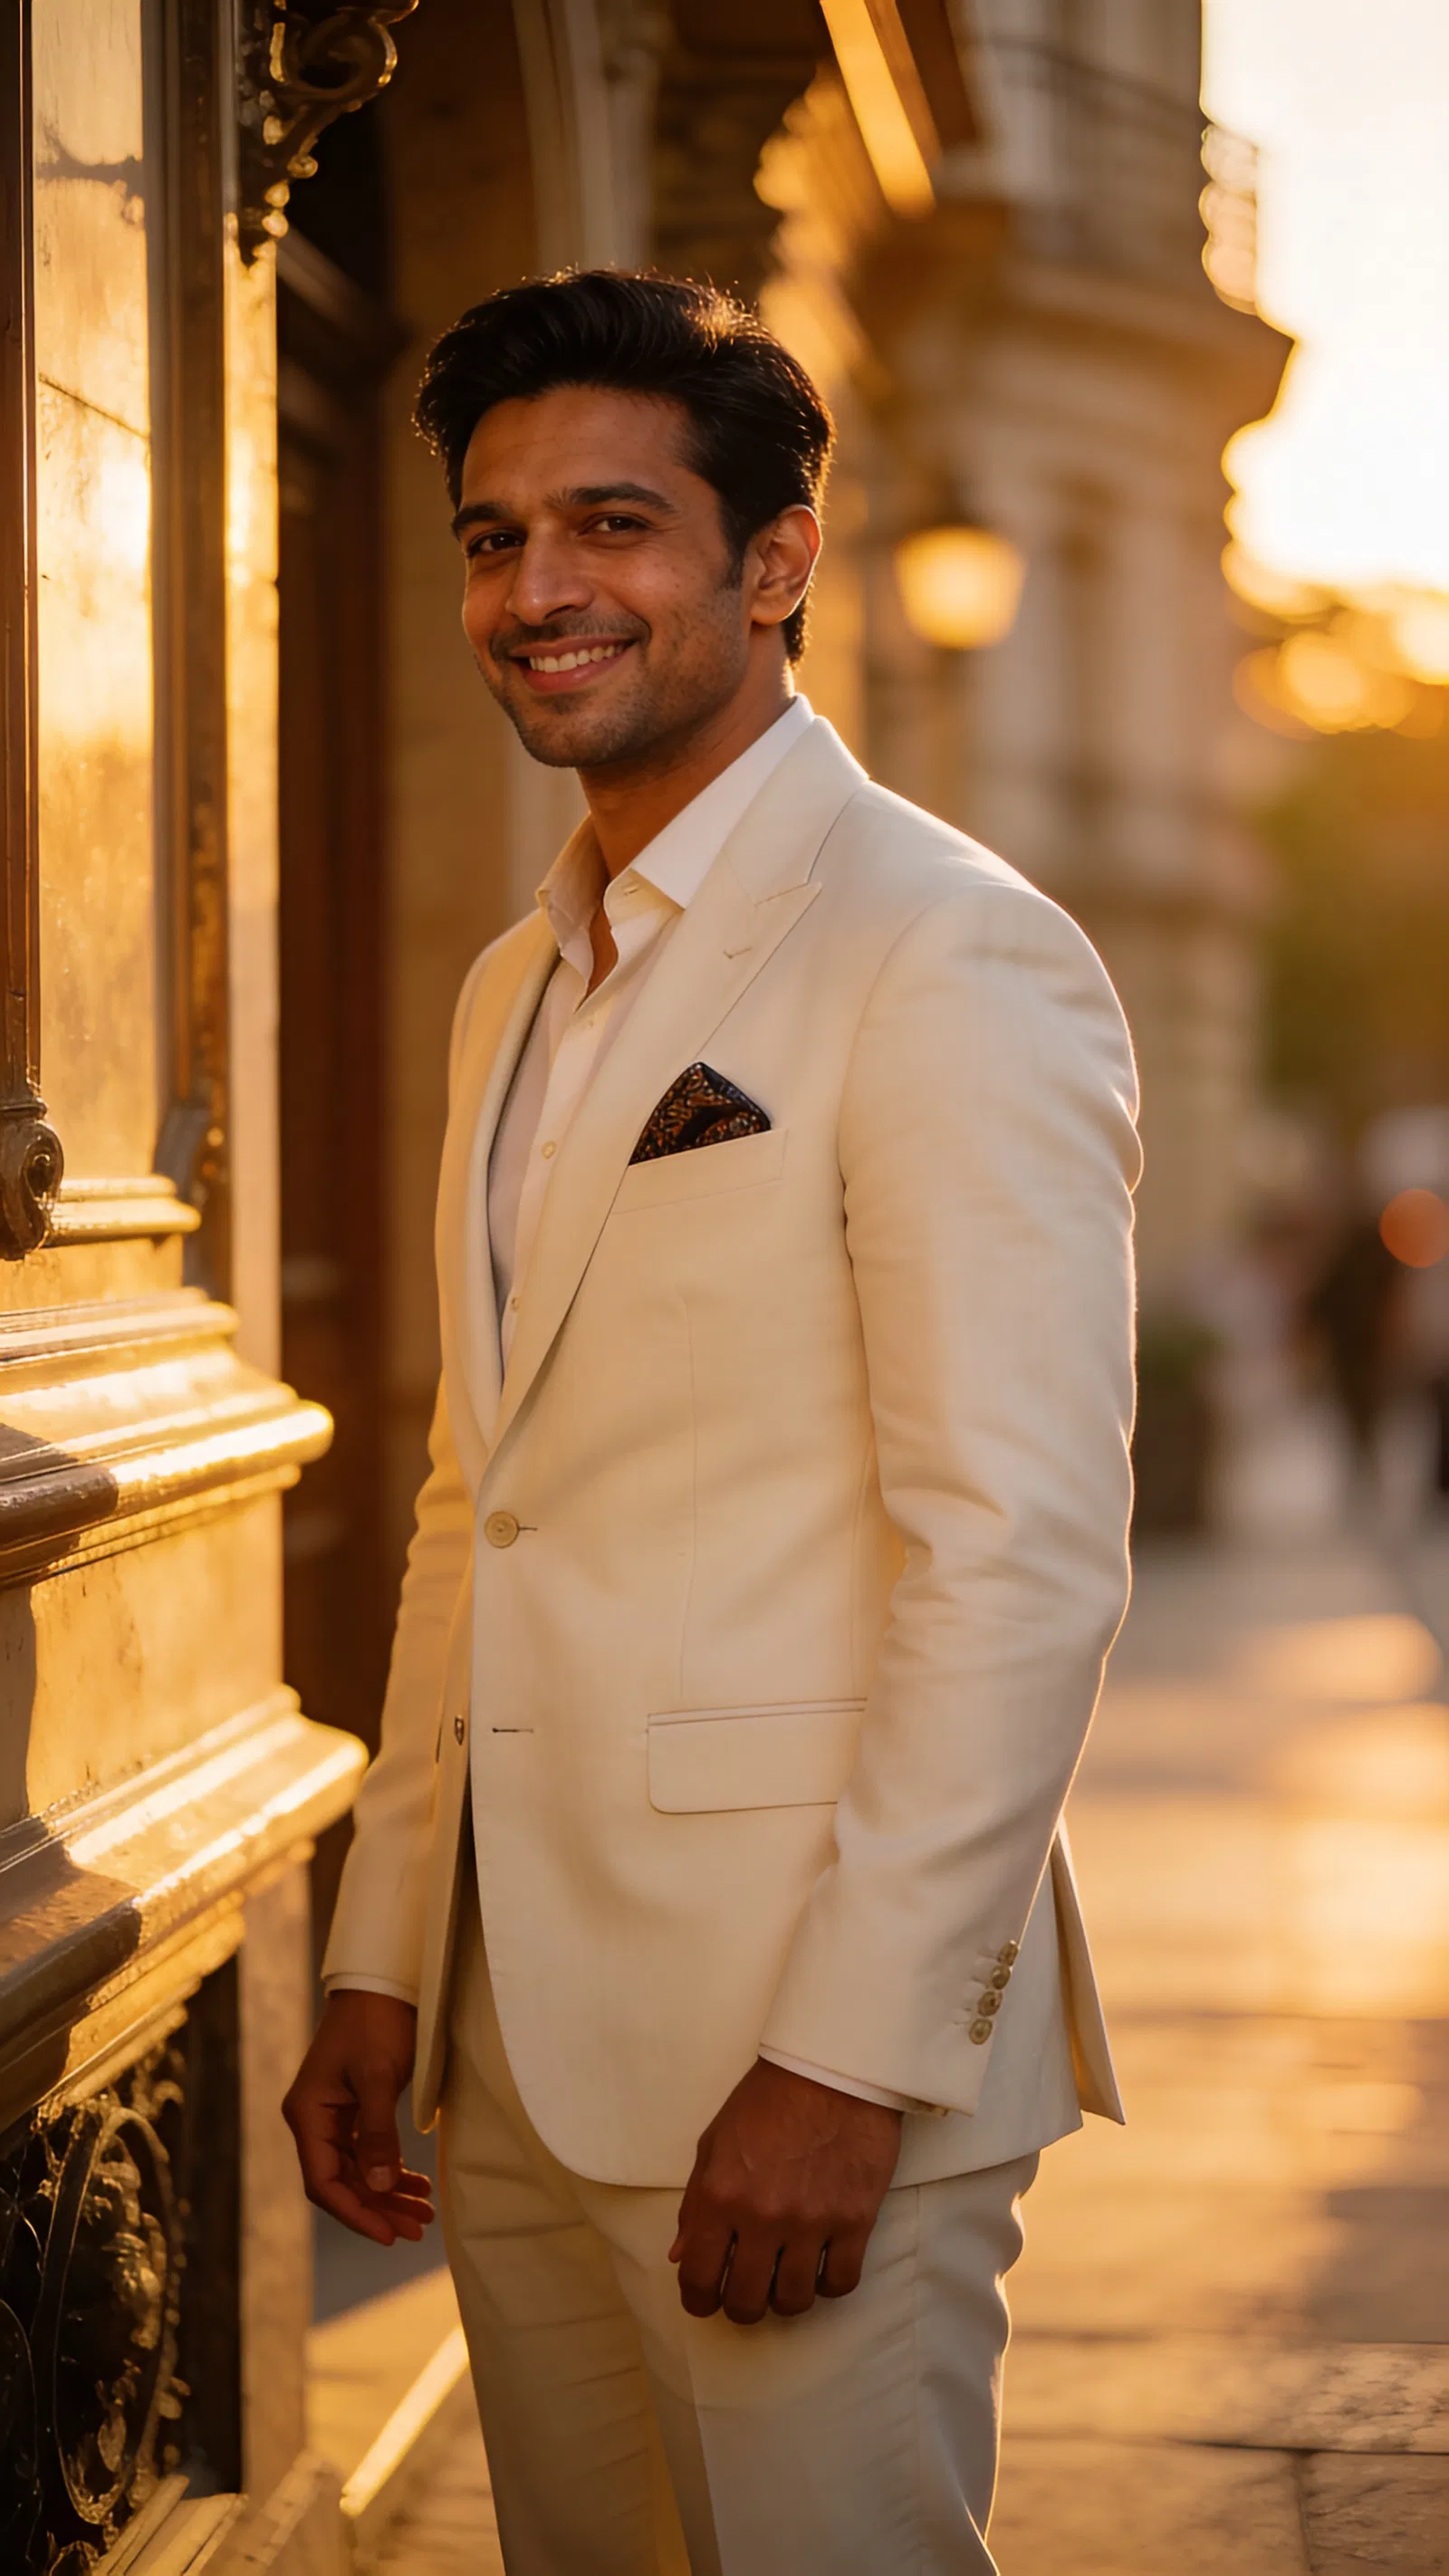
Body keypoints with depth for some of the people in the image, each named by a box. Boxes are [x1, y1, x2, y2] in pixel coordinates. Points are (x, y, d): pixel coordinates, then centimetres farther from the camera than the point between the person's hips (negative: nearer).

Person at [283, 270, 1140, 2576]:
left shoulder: (952, 956, -11)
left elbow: (1025, 1561, -17)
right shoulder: (514, 993, 16)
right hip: (519, 2047, 8)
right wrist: (382, 1968, 13)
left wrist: (847, 2062, -19)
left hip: (807, 2046, -7)